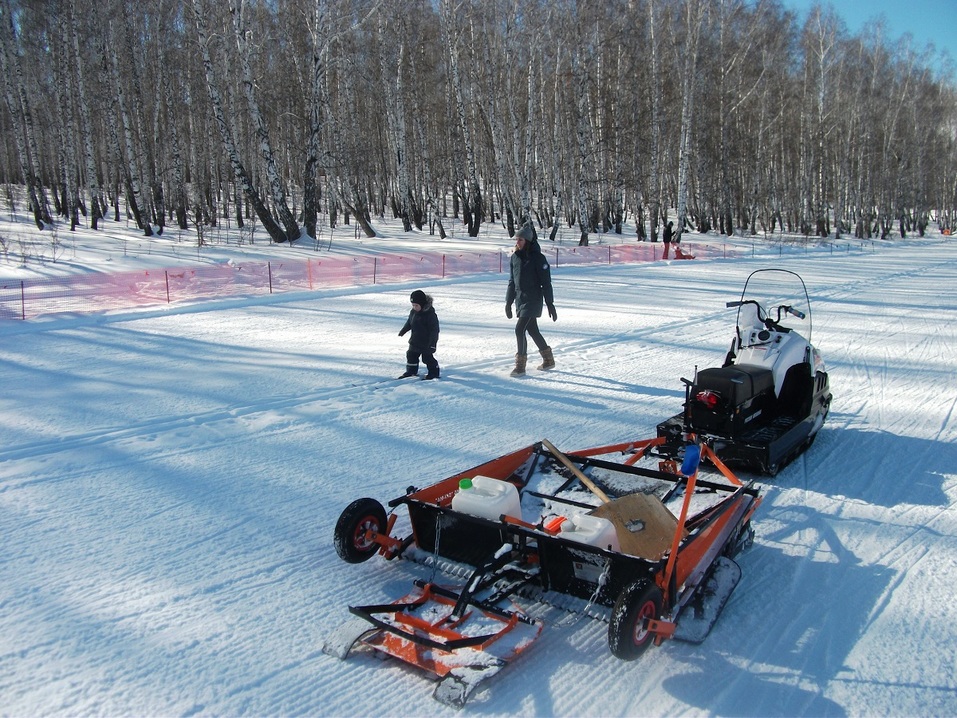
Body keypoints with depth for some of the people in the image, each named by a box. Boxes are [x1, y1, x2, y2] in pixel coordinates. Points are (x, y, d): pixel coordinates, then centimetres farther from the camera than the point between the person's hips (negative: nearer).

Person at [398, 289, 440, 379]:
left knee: (427, 358, 0)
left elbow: (434, 329, -20)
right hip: (415, 341, 8)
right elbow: (409, 322, 19)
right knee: (411, 355, 15)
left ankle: (434, 372, 17)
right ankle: (411, 371, 31)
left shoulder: (430, 314, -22)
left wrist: (432, 342, -21)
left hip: (427, 342, -8)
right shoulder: (413, 312, 0)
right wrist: (403, 331, 20)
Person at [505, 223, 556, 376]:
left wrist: (550, 304, -11)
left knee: (520, 329, -14)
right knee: (532, 330, 13)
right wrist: (508, 302, 15)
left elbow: (546, 283, -10)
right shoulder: (515, 257, 8)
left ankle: (520, 365, -5)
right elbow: (512, 282, 15)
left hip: (533, 300, -7)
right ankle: (548, 359, 29)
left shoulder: (538, 258, -11)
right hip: (520, 300, 7)